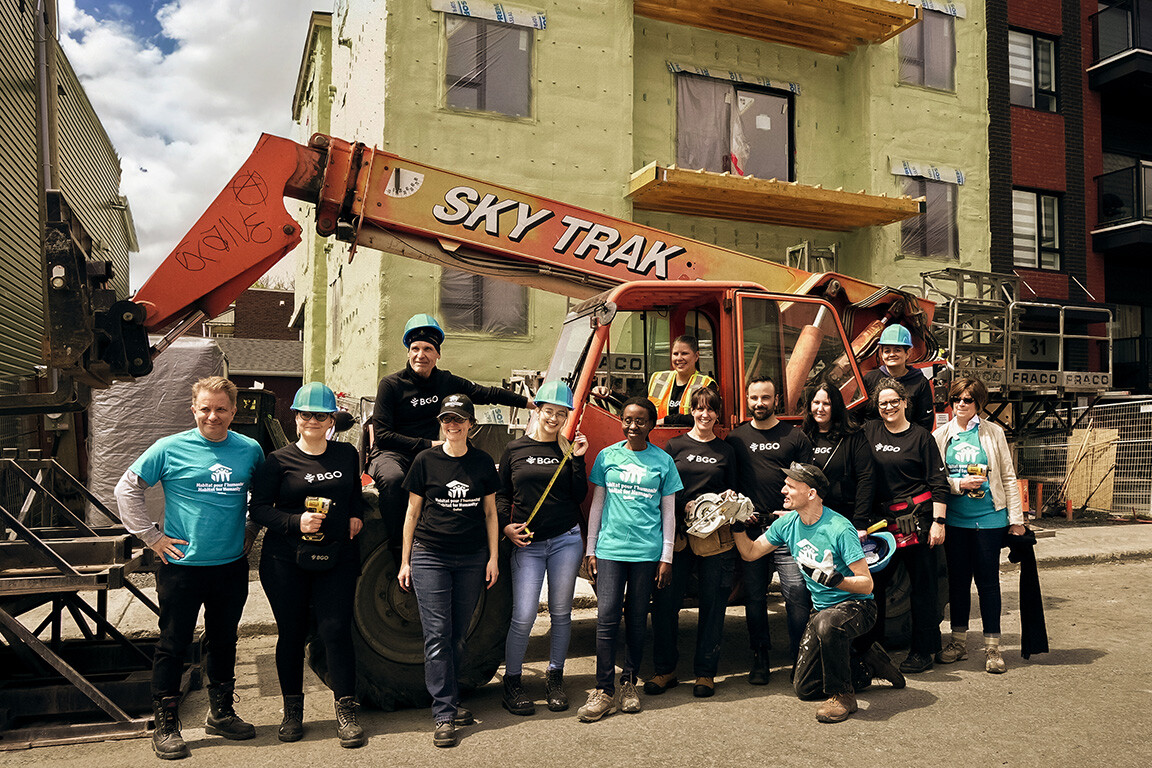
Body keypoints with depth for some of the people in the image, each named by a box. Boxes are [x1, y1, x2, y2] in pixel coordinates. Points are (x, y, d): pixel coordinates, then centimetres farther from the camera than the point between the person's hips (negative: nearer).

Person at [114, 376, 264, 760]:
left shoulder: (250, 450, 1)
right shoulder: (170, 449, -8)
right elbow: (126, 489, -1)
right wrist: (152, 537, -5)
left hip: (232, 566, 3)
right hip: (183, 566, -3)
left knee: (223, 641, 16)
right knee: (173, 645, 5)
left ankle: (221, 713, 31)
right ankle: (166, 726, 19)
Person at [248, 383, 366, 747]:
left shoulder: (347, 454, 8)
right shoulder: (279, 460, -1)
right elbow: (258, 508, -2)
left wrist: (356, 515, 7)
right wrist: (296, 522, -15)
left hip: (336, 558, 1)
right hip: (286, 560, -1)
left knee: (336, 630, -3)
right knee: (291, 633, 8)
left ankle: (346, 712, 8)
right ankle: (292, 710, 25)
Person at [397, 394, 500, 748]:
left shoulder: (483, 462, 4)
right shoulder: (426, 461, -1)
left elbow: (490, 512, 10)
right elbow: (413, 512, 5)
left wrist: (493, 557, 5)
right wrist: (405, 560, 4)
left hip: (472, 558, 2)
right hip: (430, 556, -2)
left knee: (458, 634, 7)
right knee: (437, 636, -5)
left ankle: (447, 697, 22)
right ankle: (444, 714, 0)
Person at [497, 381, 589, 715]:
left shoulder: (568, 449, 5)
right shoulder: (515, 450, 4)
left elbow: (579, 495, -1)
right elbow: (502, 494, 8)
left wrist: (577, 459, -8)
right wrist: (506, 526, -6)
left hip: (566, 540, 1)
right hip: (527, 543, -1)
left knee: (561, 613, 9)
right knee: (523, 617, -5)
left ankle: (555, 677, 27)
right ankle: (512, 681, 14)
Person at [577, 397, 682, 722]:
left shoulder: (662, 461, 3)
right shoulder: (607, 456, 6)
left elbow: (668, 512, 6)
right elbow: (597, 504, 10)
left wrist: (666, 557, 2)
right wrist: (590, 549, 7)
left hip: (646, 551, 0)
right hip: (610, 548, 0)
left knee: (637, 619, 8)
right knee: (606, 617, -5)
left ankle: (629, 683, 22)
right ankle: (603, 691, 2)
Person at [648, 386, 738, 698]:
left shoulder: (726, 451, 11)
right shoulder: (675, 446, 6)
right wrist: (685, 507, -11)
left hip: (715, 538, 1)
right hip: (677, 534, -1)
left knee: (712, 604, 4)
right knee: (665, 602, -2)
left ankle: (705, 672, 17)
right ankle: (665, 669, 14)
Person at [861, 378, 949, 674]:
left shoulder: (920, 436, -1)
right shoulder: (870, 432, 9)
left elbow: (939, 483, -2)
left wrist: (938, 522, -8)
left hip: (917, 519, -3)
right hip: (882, 518, 4)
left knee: (922, 585, 4)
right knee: (873, 581, 5)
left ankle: (923, 651, 14)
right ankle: (869, 647, 19)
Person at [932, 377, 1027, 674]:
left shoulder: (993, 433, 2)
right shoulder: (940, 436, 5)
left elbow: (1008, 478, 3)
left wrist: (1016, 519, 0)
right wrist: (959, 484, -12)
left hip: (989, 519, -2)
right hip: (954, 519, 2)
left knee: (988, 580, 3)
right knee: (958, 579, 10)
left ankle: (993, 647, 13)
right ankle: (959, 642, 22)